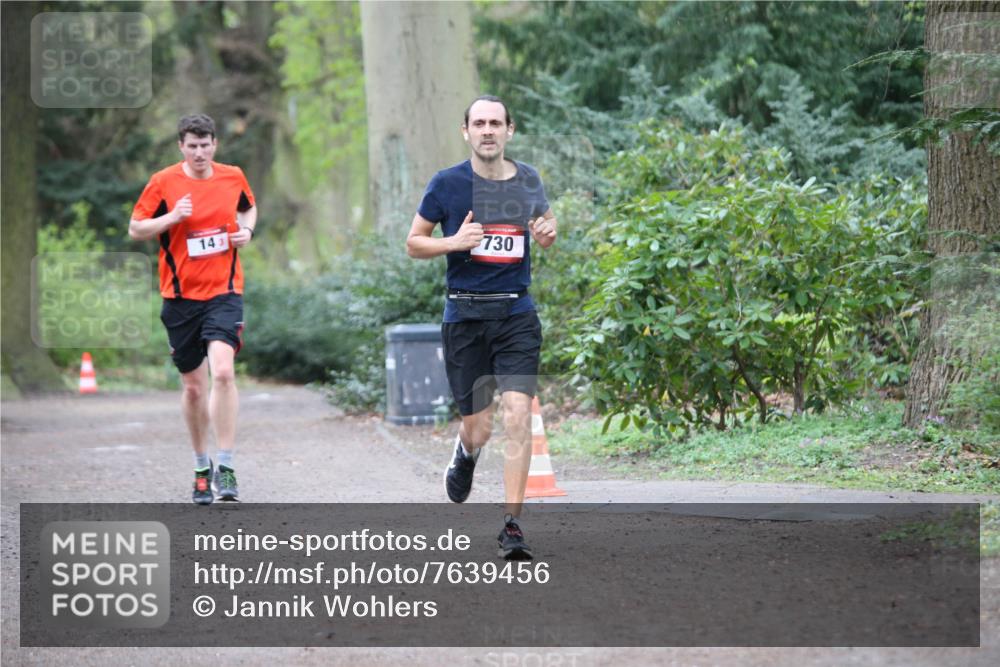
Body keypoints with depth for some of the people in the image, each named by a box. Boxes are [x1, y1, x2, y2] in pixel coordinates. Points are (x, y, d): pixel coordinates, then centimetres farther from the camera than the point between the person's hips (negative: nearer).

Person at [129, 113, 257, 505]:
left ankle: (225, 467, -16)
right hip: (180, 296, 0)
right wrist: (172, 217, -16)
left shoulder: (233, 177, 4)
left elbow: (249, 208, 24)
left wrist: (246, 230, 3)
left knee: (222, 371, -21)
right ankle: (202, 468, 25)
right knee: (193, 385, 8)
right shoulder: (163, 182, -3)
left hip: (224, 291, 0)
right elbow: (135, 229, 0)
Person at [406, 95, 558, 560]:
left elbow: (542, 225, 24)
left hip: (517, 315, 1)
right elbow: (414, 243, 5)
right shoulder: (447, 184, -3)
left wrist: (548, 232, 0)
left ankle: (512, 523, -10)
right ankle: (464, 454, 42)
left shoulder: (527, 180, 6)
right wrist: (454, 242, -14)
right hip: (465, 316, -1)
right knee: (479, 430, 2)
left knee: (518, 417, -15)